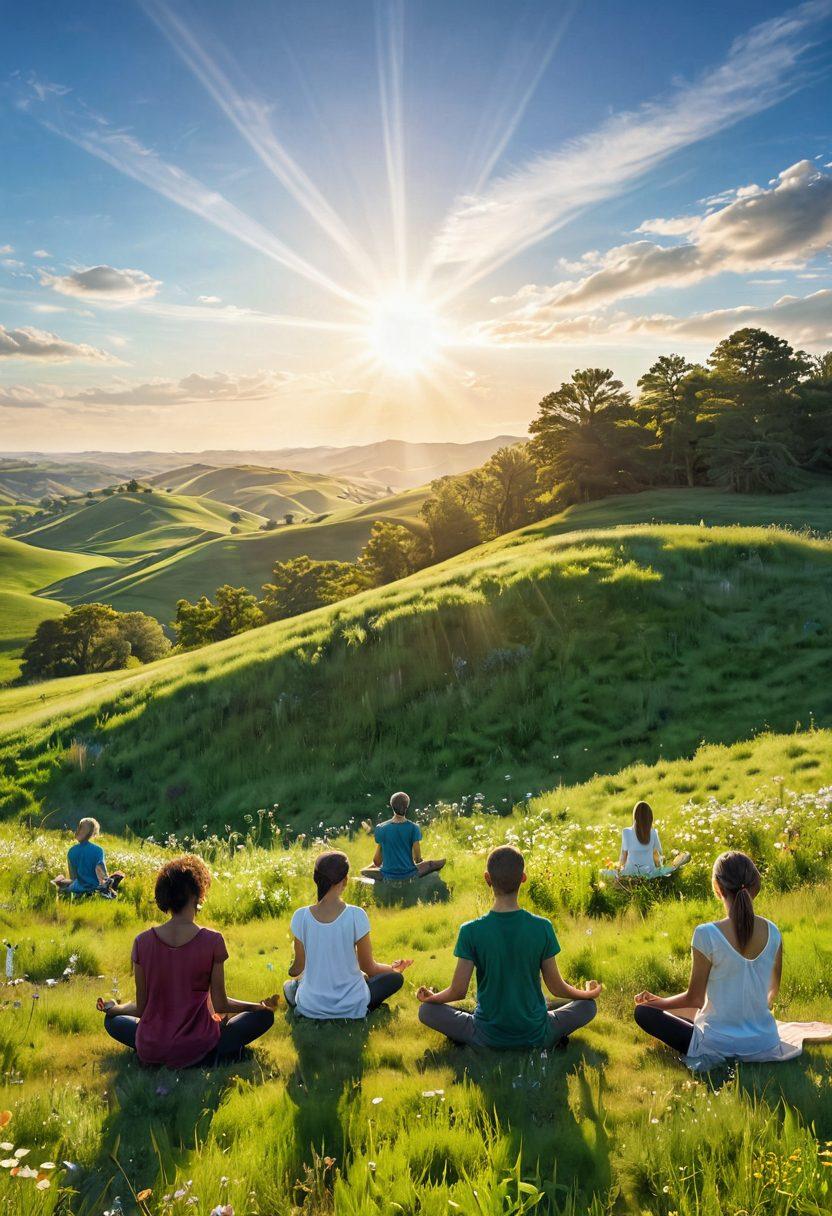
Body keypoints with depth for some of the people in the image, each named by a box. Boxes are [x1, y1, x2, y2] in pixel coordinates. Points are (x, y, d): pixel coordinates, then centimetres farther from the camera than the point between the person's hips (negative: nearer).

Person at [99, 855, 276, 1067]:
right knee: (264, 1015, 14)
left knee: (112, 1019, 31)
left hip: (150, 1050, 2)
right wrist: (261, 1006, 9)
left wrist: (113, 1008, 22)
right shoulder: (212, 941, -14)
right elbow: (220, 1005, -7)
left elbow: (141, 1007, 1)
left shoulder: (142, 942, -7)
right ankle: (207, 1057, 3)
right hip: (197, 1047, -1)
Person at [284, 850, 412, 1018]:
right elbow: (368, 967, -8)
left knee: (290, 985, 35)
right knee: (395, 977, 21)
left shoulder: (301, 917, -13)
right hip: (351, 1006, -3)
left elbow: (298, 968, 0)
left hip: (311, 1007, 3)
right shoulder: (356, 916, -19)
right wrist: (393, 968, 13)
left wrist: (292, 972, 25)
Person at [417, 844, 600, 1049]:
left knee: (426, 1010, 17)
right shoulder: (542, 928, -13)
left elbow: (458, 991, -9)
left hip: (487, 1038, -1)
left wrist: (430, 997, 13)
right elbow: (556, 987, -3)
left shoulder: (470, 931, -16)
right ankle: (555, 1039, 3)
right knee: (588, 1005, 23)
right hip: (536, 1038, 1)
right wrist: (588, 993, 18)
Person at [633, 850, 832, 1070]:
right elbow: (773, 992, 7)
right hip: (764, 1046, 7)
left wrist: (658, 1001, 5)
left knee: (644, 1011, 9)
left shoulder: (707, 934, -22)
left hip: (717, 1047, -7)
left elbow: (694, 998, -13)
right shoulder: (772, 932, -7)